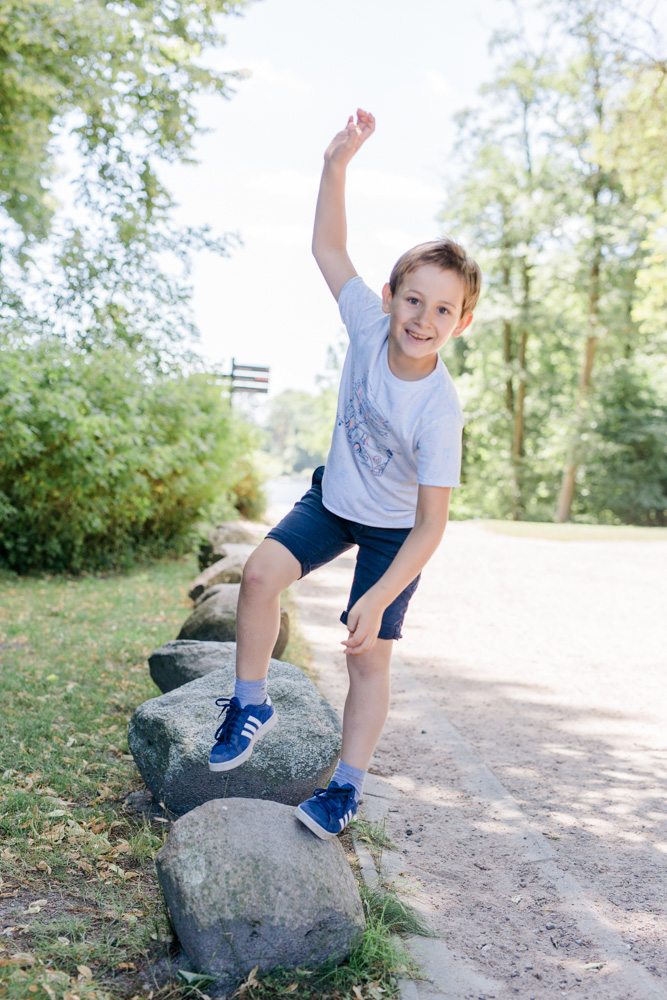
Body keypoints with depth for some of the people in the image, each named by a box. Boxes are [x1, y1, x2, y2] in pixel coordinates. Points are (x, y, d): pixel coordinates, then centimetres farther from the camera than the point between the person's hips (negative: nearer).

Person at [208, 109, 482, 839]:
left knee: (369, 655, -4)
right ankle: (251, 704, 5)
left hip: (396, 529, -4)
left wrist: (377, 600, -37)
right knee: (262, 571, -17)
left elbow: (431, 526, -30)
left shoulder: (440, 410, -31)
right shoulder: (369, 325, -20)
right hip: (334, 498, 4)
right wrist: (337, 163, -21)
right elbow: (328, 247, -8)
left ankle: (347, 786, 13)